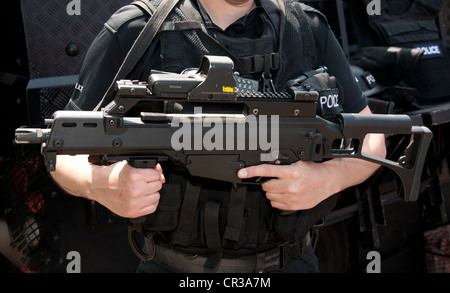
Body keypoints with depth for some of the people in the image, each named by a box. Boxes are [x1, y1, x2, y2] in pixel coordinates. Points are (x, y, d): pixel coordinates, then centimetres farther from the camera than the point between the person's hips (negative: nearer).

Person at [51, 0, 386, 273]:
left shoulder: (309, 28, 0)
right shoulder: (134, 31, -7)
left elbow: (370, 136, 4)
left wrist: (329, 178, -18)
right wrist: (101, 184, -26)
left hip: (286, 262, 2)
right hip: (176, 265, -2)